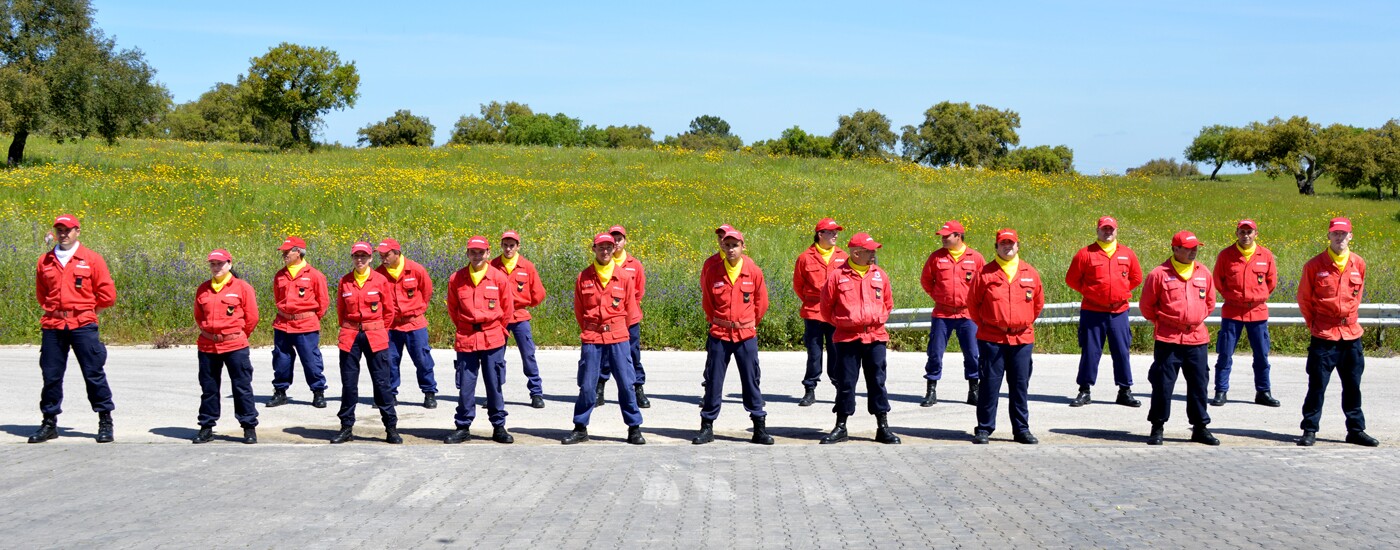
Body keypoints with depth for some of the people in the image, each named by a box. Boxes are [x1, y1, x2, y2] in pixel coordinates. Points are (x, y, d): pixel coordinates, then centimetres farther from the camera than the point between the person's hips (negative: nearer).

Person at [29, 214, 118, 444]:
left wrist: (85, 308, 10)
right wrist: (53, 309, 14)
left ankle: (105, 420, 8)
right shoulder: (45, 261, 10)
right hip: (52, 326, 3)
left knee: (94, 373, -1)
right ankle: (49, 422, 15)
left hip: (83, 325, -3)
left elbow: (107, 294, 4)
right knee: (51, 375, 6)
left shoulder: (91, 259, 2)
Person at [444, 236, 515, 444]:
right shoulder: (456, 279, 3)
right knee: (465, 386, 3)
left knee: (494, 385, 4)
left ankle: (499, 427, 12)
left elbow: (507, 309, 11)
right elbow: (452, 309, 15)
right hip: (466, 339, 1)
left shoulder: (499, 278, 1)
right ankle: (463, 427, 13)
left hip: (493, 339, -1)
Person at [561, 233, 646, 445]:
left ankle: (634, 428, 9)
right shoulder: (583, 278, 4)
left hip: (618, 338, 0)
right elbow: (578, 310, 12)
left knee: (626, 384, 0)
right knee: (587, 386, 3)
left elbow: (629, 308, 12)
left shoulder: (624, 277, 3)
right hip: (591, 338, 0)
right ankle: (580, 428, 14)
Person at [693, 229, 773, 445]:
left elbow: (761, 302, 11)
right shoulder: (712, 271, -1)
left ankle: (760, 427, 12)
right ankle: (707, 426, 13)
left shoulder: (754, 272, -2)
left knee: (751, 381, 4)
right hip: (719, 334, 0)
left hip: (746, 335, 0)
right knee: (713, 381, 3)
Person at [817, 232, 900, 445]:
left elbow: (888, 303, 19)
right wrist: (840, 322, 7)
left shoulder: (880, 275, 5)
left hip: (875, 337, 2)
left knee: (877, 382, 5)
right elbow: (826, 306, 5)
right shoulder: (838, 276, -4)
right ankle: (840, 427, 14)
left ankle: (883, 427, 11)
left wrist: (878, 320, 10)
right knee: (845, 383, 4)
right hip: (847, 338, -2)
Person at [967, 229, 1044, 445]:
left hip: (1022, 339, 2)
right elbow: (972, 302, 7)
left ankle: (1022, 429, 15)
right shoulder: (985, 273, 1)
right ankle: (984, 429, 8)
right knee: (989, 384, 0)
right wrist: (983, 324, 8)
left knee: (1020, 385, 6)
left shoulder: (1030, 273, 8)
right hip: (992, 338, -2)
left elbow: (1039, 302, 19)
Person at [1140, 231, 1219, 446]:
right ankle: (1157, 428, 10)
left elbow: (1209, 303, 21)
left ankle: (1200, 428, 17)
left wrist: (1196, 320, 14)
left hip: (1197, 338, 4)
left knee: (1199, 383, 7)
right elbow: (1146, 306, 2)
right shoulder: (1160, 274, -4)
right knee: (1163, 383, -1)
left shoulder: (1204, 273, 8)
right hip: (1167, 339, -4)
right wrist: (1162, 321, 5)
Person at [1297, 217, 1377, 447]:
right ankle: (1310, 430, 6)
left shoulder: (1359, 264, 5)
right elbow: (1304, 298, 4)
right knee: (1317, 385, -2)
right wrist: (1313, 324, 3)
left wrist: (1350, 317, 12)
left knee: (1353, 385, 10)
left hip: (1351, 334, 3)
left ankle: (1356, 430, 19)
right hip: (1323, 335, -3)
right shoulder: (1315, 265, -5)